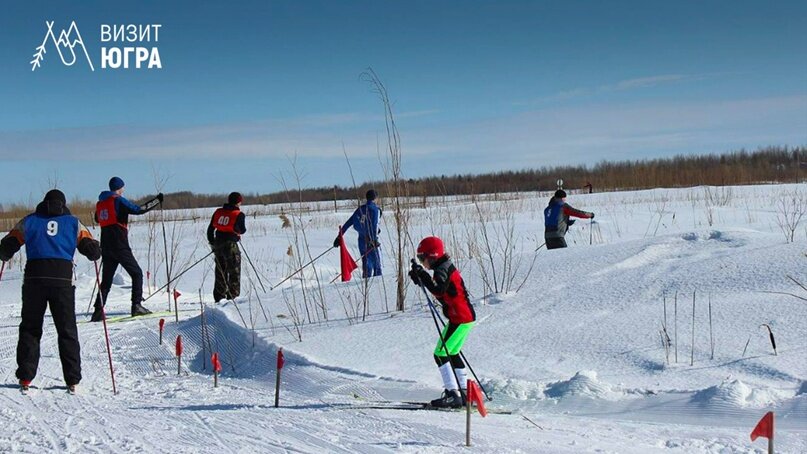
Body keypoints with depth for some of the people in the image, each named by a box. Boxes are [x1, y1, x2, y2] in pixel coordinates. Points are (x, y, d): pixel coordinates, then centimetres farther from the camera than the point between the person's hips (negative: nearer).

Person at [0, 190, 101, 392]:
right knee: (67, 331, 8)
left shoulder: (29, 221, 12)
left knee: (30, 328, 13)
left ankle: (25, 377, 8)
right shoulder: (73, 223, 11)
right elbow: (93, 252, 5)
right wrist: (94, 252, 28)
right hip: (63, 279, 0)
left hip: (34, 278, 0)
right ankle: (72, 379, 6)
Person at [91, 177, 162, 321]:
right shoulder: (118, 201, -9)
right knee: (137, 273, 4)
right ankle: (136, 305, -5)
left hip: (106, 247, 7)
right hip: (120, 246, -7)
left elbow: (97, 218, 29)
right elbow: (138, 210, -14)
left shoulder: (100, 203, 12)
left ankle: (98, 311, 3)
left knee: (106, 279, 12)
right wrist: (157, 200, -6)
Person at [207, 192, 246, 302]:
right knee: (234, 273, 5)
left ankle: (219, 297, 17)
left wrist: (212, 243, 20)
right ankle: (233, 296, 2)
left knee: (220, 273, 15)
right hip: (231, 245, -6)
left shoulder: (218, 212, 7)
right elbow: (242, 231, -1)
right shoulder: (239, 215, -9)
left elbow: (210, 229, 11)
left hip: (218, 244, 6)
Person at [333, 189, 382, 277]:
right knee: (377, 265, 0)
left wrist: (339, 236, 9)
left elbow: (348, 223, 7)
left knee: (366, 265, 13)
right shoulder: (375, 209, -8)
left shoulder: (360, 209, 9)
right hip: (371, 240, -6)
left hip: (362, 240, 6)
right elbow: (375, 225, -21)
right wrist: (374, 240, -29)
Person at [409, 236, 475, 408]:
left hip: (460, 319, -10)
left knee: (441, 354, -7)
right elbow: (439, 290, 19)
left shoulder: (442, 270, -15)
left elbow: (438, 290, -30)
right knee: (452, 353, 20)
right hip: (466, 316, 10)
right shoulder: (446, 267, 16)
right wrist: (421, 278, 6)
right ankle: (464, 391, 25)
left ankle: (453, 394, -10)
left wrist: (422, 274, -25)